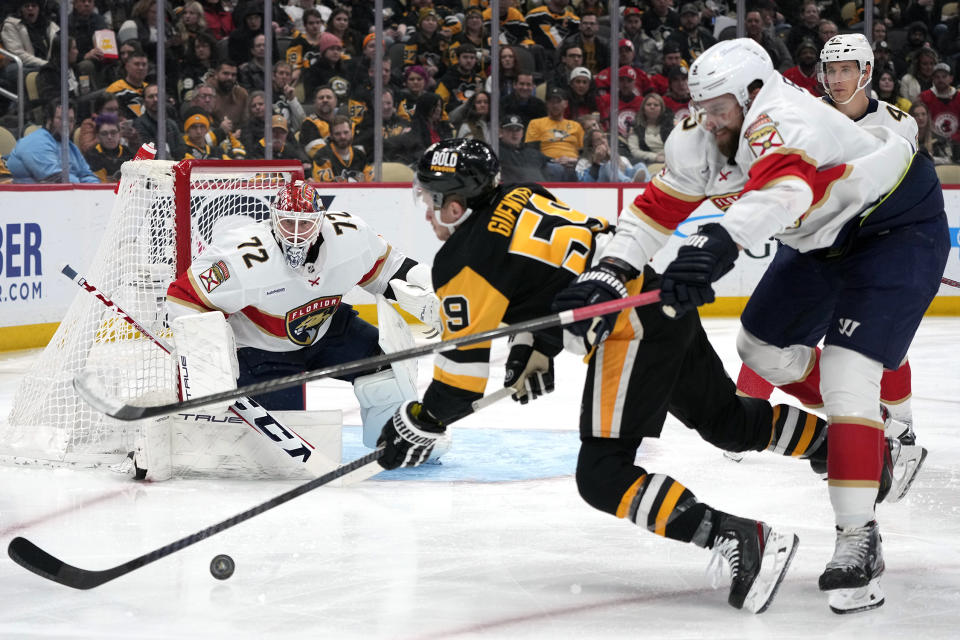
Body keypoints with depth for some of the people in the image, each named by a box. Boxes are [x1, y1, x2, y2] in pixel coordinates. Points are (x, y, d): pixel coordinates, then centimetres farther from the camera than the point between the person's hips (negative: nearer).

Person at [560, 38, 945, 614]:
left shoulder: (780, 120, -37)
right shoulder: (700, 143, -10)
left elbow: (781, 189, -56)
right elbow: (657, 209, -7)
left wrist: (718, 244, -71)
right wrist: (609, 273, -22)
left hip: (900, 223, -9)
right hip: (824, 237, 10)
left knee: (847, 373, -21)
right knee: (765, 346, 16)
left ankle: (859, 540, -21)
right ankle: (876, 429, 38)